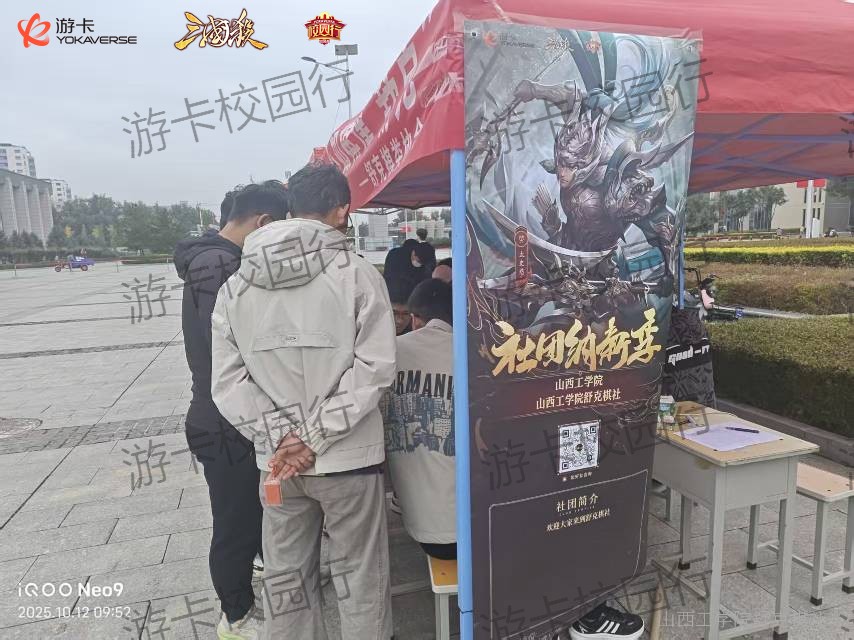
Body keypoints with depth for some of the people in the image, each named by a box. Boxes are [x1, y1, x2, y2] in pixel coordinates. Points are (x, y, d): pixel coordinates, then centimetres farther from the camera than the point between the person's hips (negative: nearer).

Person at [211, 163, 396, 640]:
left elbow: (228, 380, -1)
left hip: (276, 460, 4)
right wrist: (316, 436, -12)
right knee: (361, 578, 13)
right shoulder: (358, 273, -10)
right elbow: (374, 369, -16)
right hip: (349, 455, -4)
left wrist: (280, 436, -6)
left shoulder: (236, 284, 3)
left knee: (286, 577, 20)